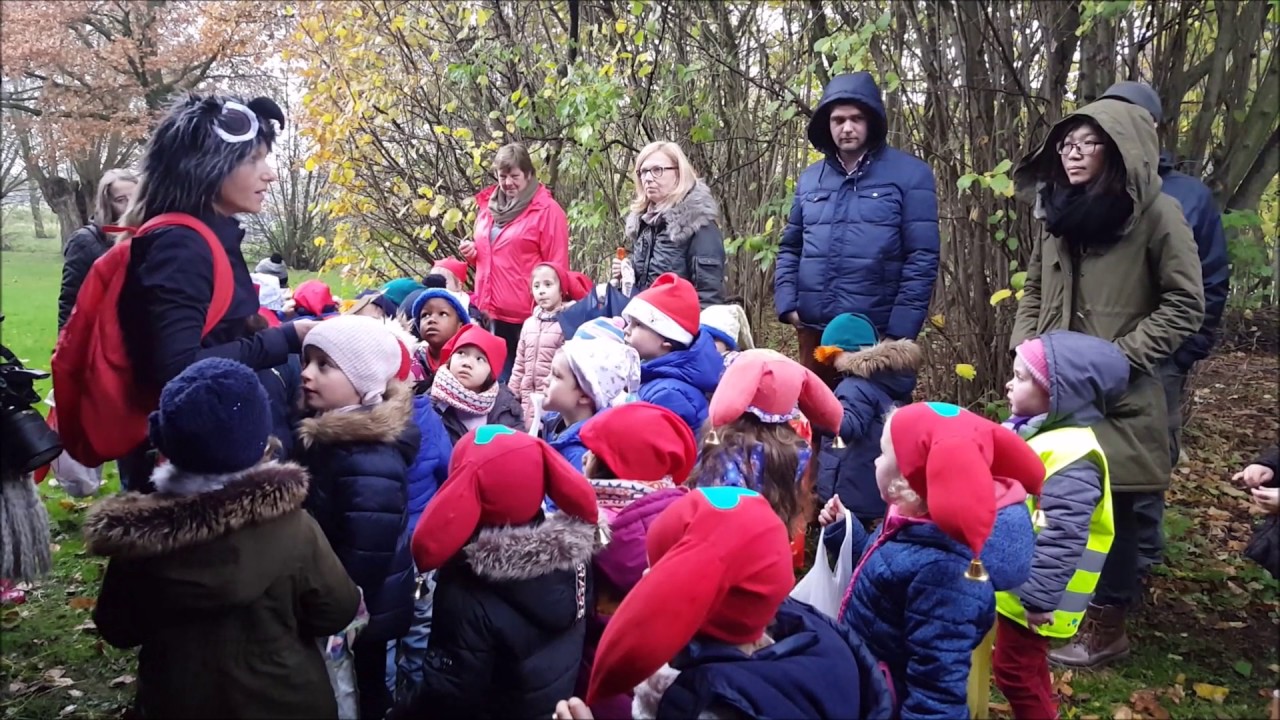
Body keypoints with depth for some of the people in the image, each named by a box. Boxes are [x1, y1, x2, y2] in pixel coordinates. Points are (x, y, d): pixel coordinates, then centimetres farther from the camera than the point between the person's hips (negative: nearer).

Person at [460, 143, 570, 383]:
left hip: (527, 314, -6)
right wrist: (472, 254, 5)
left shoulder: (547, 210, -6)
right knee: (496, 377, 11)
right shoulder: (488, 206, 14)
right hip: (490, 310, 6)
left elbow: (556, 267, -8)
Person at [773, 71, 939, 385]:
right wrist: (787, 302, 1)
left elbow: (922, 257, -6)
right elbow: (790, 247, 16)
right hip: (813, 328, 4)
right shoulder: (809, 179, 11)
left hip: (877, 332, -4)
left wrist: (901, 329, -12)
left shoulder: (911, 174, -2)